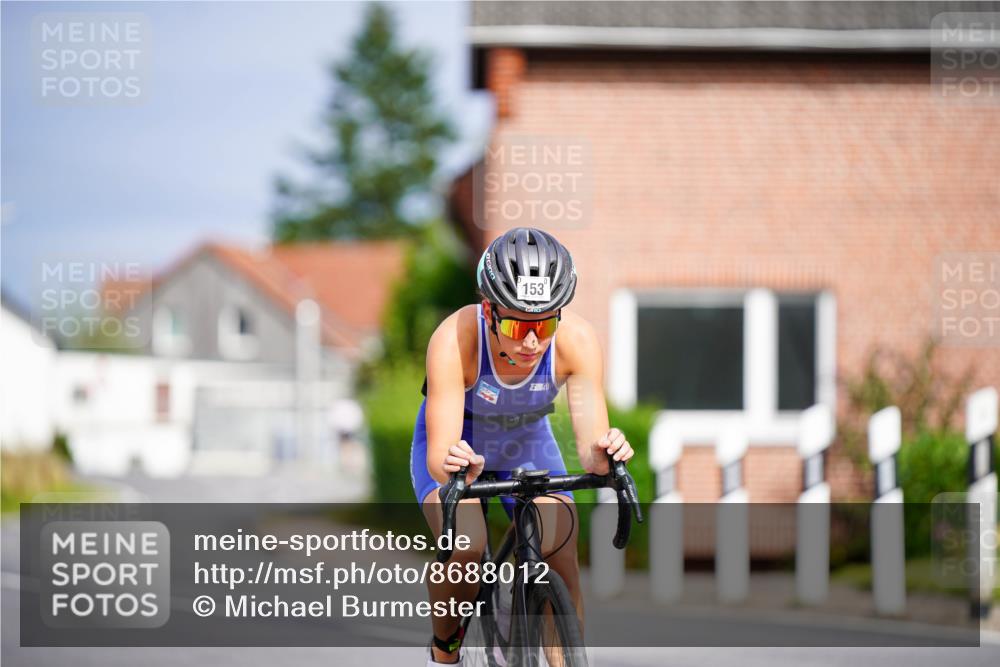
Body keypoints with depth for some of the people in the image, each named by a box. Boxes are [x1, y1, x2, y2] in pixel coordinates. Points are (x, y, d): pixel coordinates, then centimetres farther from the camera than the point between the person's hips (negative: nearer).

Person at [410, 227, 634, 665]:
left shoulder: (577, 340, -31)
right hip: (457, 442, -2)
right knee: (464, 546, -27)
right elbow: (439, 454, -42)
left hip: (527, 443, 2)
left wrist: (601, 455, -58)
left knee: (561, 562, -18)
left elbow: (590, 441, -35)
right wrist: (449, 465, -65)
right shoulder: (455, 339, -37)